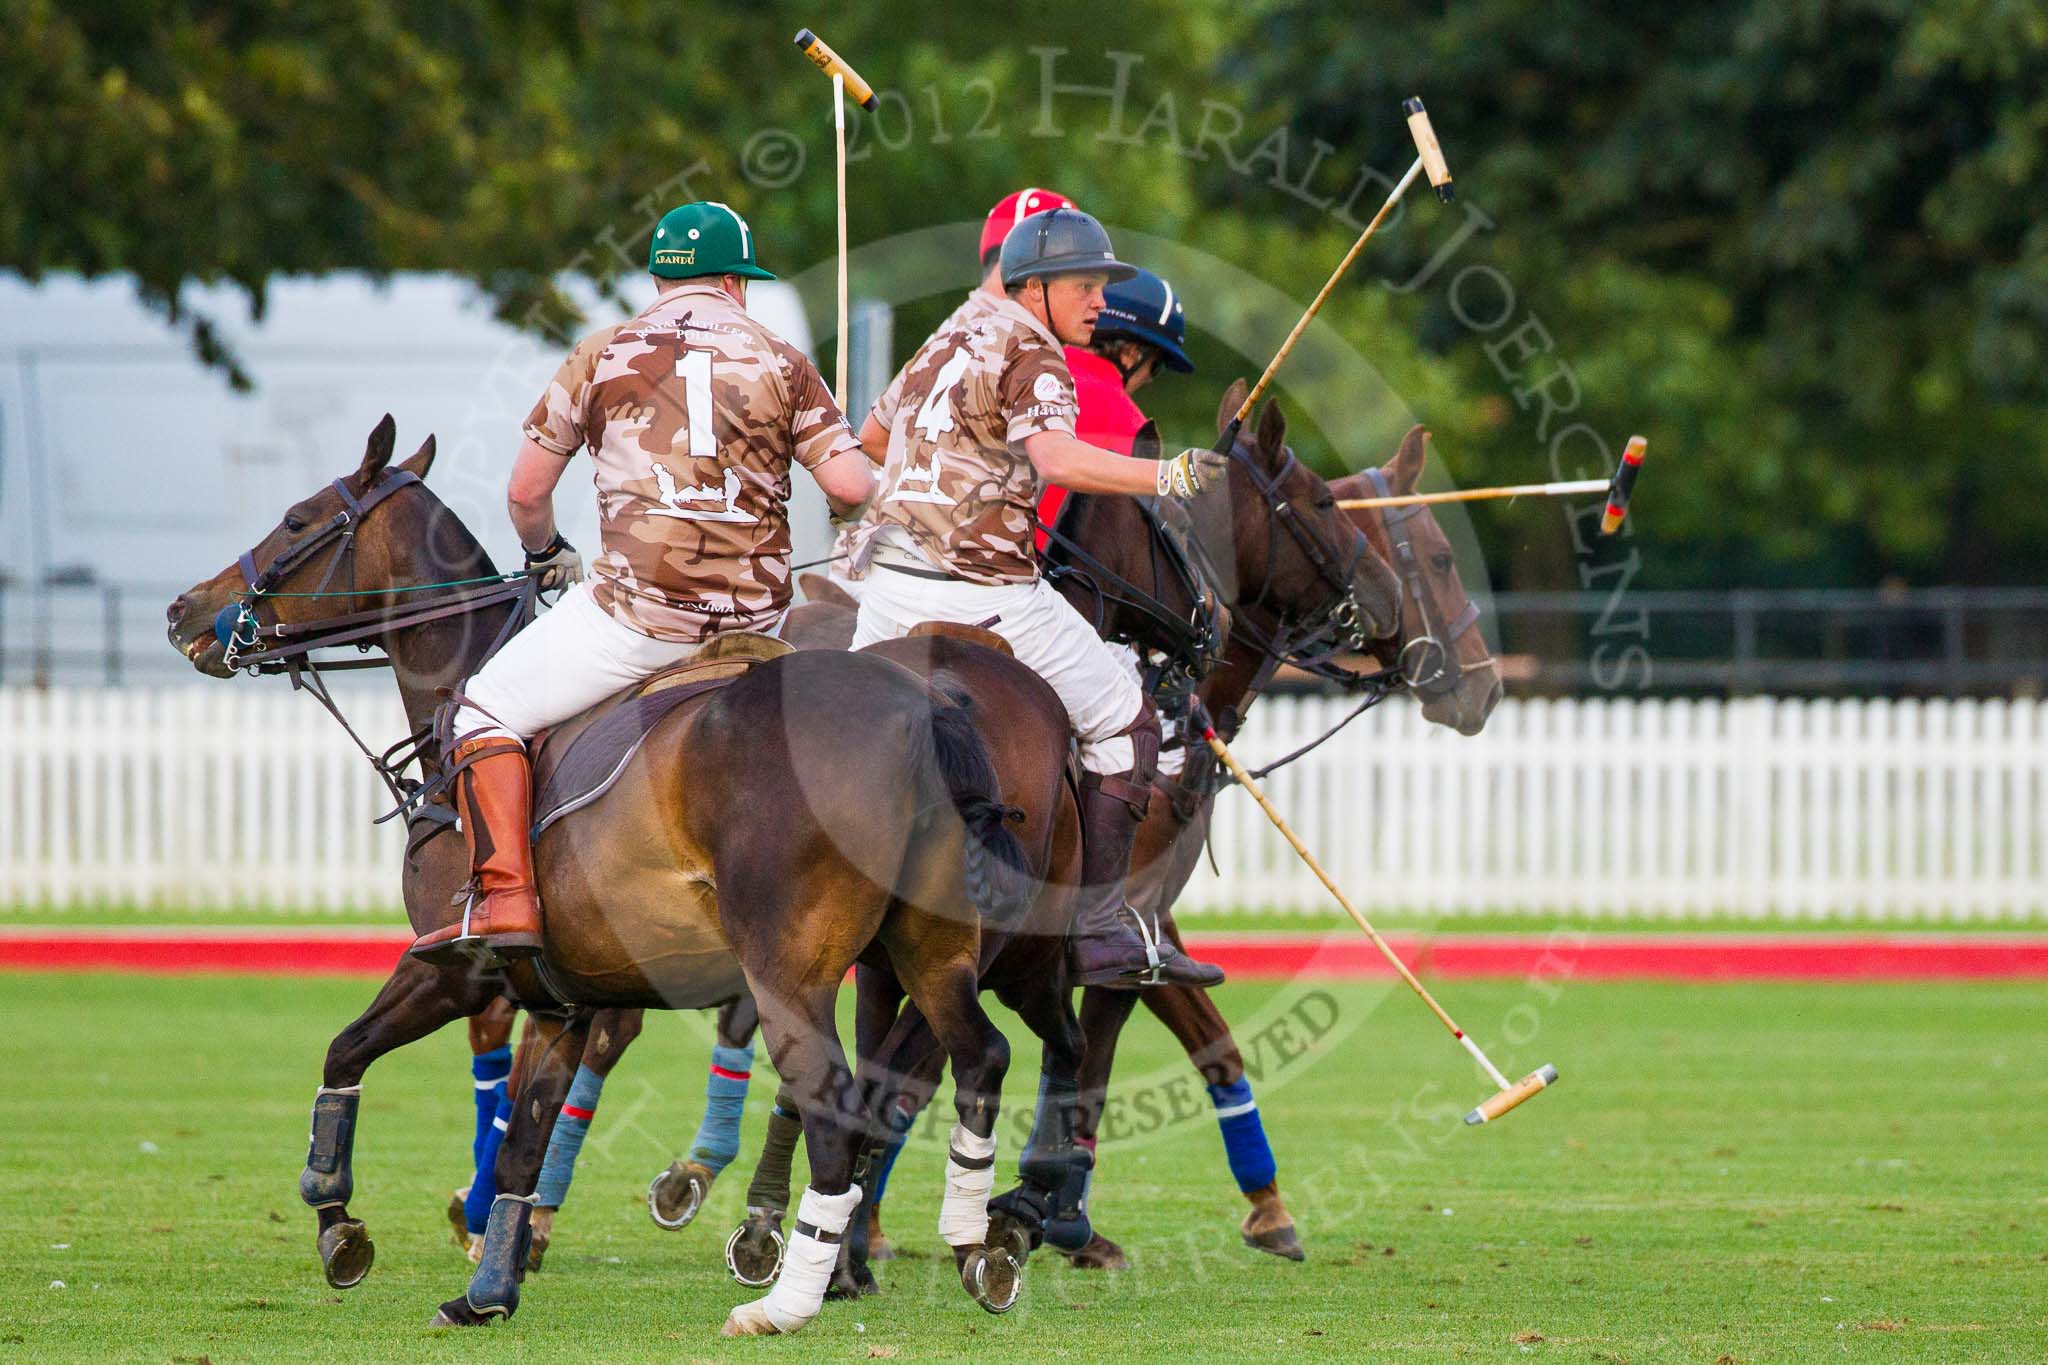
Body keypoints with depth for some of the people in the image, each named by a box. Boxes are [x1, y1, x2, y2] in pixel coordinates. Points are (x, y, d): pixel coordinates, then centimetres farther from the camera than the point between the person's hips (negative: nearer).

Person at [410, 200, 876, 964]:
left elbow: (526, 490, 9)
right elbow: (853, 485, 2)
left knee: (489, 710, 9)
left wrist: (546, 555, 31)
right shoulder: (781, 362, 10)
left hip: (639, 608, -3)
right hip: (757, 609, 3)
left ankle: (503, 898, -9)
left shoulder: (604, 353, 7)